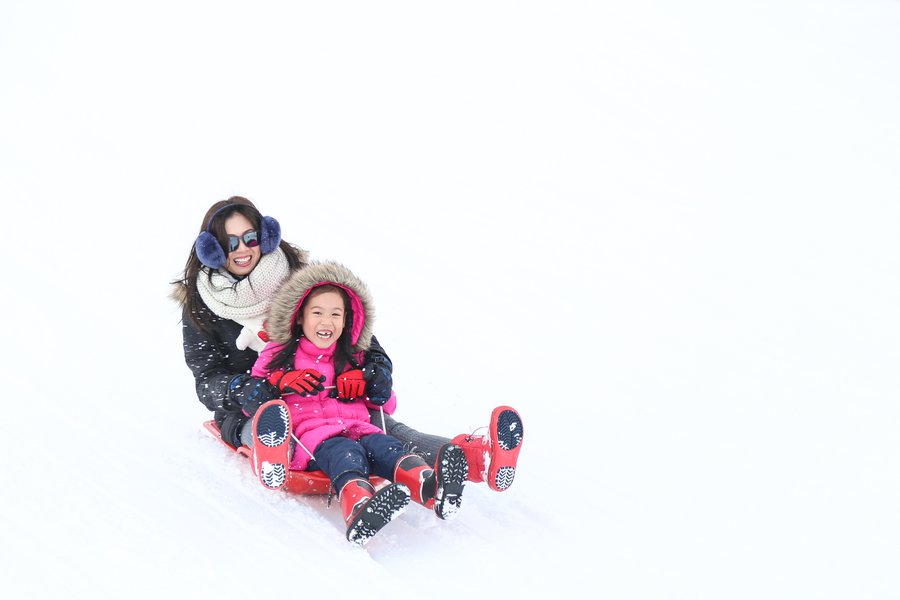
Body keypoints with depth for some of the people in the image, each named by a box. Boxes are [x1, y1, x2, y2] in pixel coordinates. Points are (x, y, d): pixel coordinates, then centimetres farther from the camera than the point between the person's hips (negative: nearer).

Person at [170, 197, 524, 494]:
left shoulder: (294, 275, 4)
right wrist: (241, 390, -31)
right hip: (248, 412, -1)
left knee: (379, 423, -28)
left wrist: (377, 364, -17)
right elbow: (207, 380, -7)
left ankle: (477, 458, -55)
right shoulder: (199, 306, -1)